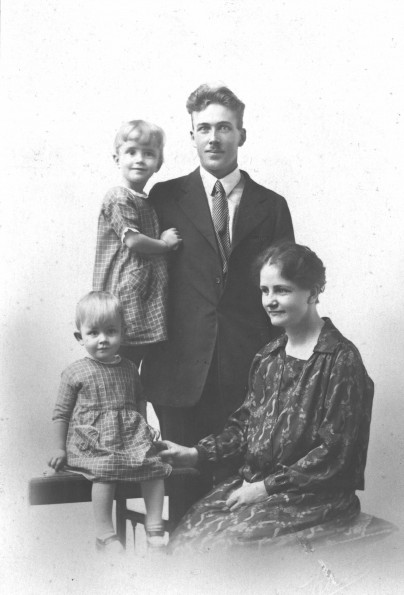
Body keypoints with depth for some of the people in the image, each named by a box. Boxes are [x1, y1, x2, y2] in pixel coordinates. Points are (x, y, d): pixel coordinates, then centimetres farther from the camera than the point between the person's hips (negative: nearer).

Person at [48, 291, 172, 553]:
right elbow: (61, 413, 3)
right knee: (105, 470, -30)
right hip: (91, 440, -4)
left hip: (131, 436, 5)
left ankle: (154, 528, -6)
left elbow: (140, 400, 24)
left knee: (154, 466, -15)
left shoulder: (129, 368, 11)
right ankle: (105, 535, -21)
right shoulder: (75, 373, -1)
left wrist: (144, 428, 14)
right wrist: (60, 448, 1)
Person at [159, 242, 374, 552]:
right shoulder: (269, 356, 13)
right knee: (188, 532, -13)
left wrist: (267, 487, -15)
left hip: (318, 494, -6)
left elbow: (334, 453, -14)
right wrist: (196, 454, 2)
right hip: (254, 480, 7)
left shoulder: (340, 360, -11)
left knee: (222, 543, -23)